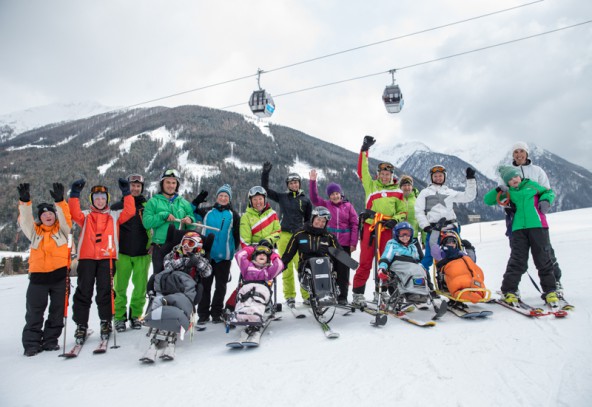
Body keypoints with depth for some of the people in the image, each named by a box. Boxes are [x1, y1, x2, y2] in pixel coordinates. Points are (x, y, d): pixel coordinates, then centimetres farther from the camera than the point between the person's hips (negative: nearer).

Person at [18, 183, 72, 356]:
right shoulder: (34, 231, 11)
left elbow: (65, 218, -10)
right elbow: (25, 219, -4)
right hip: (38, 275, 1)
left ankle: (50, 340, 19)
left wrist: (60, 201, -25)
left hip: (60, 275, 0)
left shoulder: (62, 230, 8)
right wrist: (25, 201, -20)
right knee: (34, 312, 2)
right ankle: (32, 343, 11)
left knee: (57, 311, 6)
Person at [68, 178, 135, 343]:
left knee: (105, 291, -1)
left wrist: (126, 193, -6)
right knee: (83, 292, 0)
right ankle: (81, 325, 7)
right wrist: (75, 194, -12)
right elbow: (74, 214, -4)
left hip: (107, 257, -1)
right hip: (86, 257, 1)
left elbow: (129, 212, 0)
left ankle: (106, 322, 10)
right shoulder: (85, 216, 17)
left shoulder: (114, 215, 16)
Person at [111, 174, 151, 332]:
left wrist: (152, 244, 3)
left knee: (141, 286, 1)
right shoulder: (117, 206, 7)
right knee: (120, 286, 1)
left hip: (143, 253, 1)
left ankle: (136, 315, 16)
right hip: (123, 253, 0)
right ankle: (120, 316, 13)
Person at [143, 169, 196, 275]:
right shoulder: (154, 201, 4)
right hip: (160, 248, -2)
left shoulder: (184, 203, 11)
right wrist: (163, 216, -18)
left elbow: (192, 226, 10)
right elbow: (146, 222, -7)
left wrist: (190, 220, -11)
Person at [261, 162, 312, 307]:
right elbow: (265, 189, 9)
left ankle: (307, 295, 0)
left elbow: (309, 220, 15)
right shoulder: (282, 197, 12)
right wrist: (265, 173, 0)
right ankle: (289, 296, 9)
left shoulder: (305, 200, 10)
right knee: (287, 268, 2)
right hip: (283, 235, 1)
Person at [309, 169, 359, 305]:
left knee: (343, 270, 4)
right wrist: (312, 181, -16)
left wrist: (353, 243, -3)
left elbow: (354, 224, 2)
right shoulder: (325, 205, 7)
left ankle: (343, 296, 12)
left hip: (345, 244, -1)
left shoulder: (348, 206, 4)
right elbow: (314, 198, -7)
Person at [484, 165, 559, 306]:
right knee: (517, 261, -4)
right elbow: (487, 200, 12)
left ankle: (550, 291, 14)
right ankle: (509, 291, 3)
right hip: (518, 229, 0)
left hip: (538, 226, 1)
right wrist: (498, 190, -3)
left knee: (544, 260, 4)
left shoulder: (531, 185, 13)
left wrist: (545, 200, 2)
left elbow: (549, 192, 24)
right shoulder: (507, 192, 13)